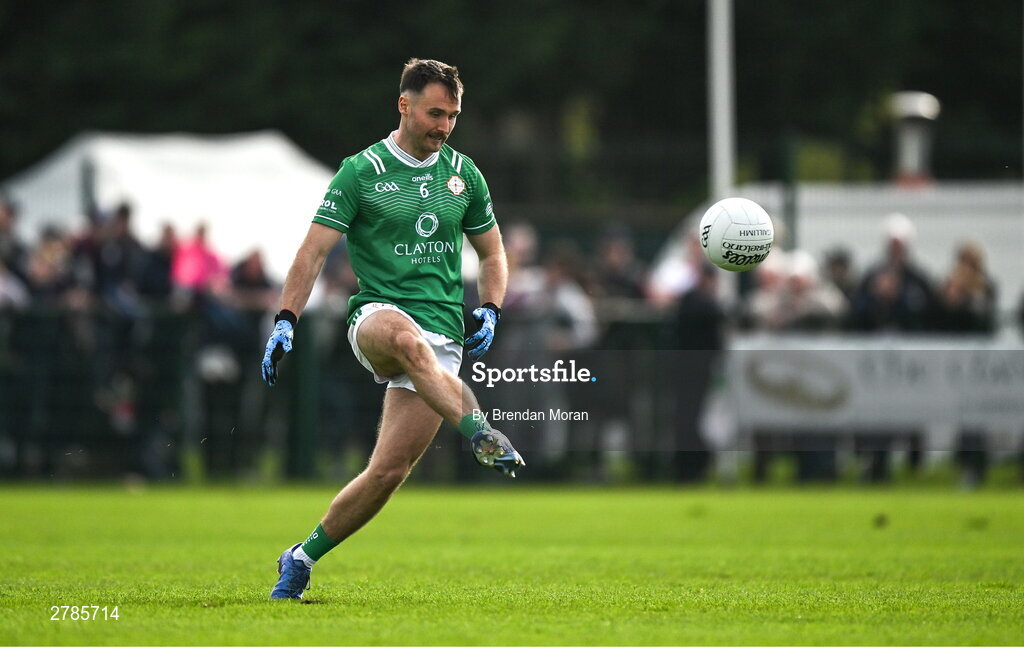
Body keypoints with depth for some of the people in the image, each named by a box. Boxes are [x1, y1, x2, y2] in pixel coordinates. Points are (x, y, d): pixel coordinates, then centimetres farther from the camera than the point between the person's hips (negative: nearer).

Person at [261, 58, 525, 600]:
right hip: (376, 314, -3)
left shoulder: (462, 174, 13)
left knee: (389, 471, -9)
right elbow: (314, 251, -2)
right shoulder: (360, 172, 1)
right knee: (407, 339, -43)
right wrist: (285, 322, -13)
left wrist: (490, 311, 5)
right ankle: (480, 434, -53)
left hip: (442, 337, 3)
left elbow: (492, 254, 23)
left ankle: (303, 558, 8)